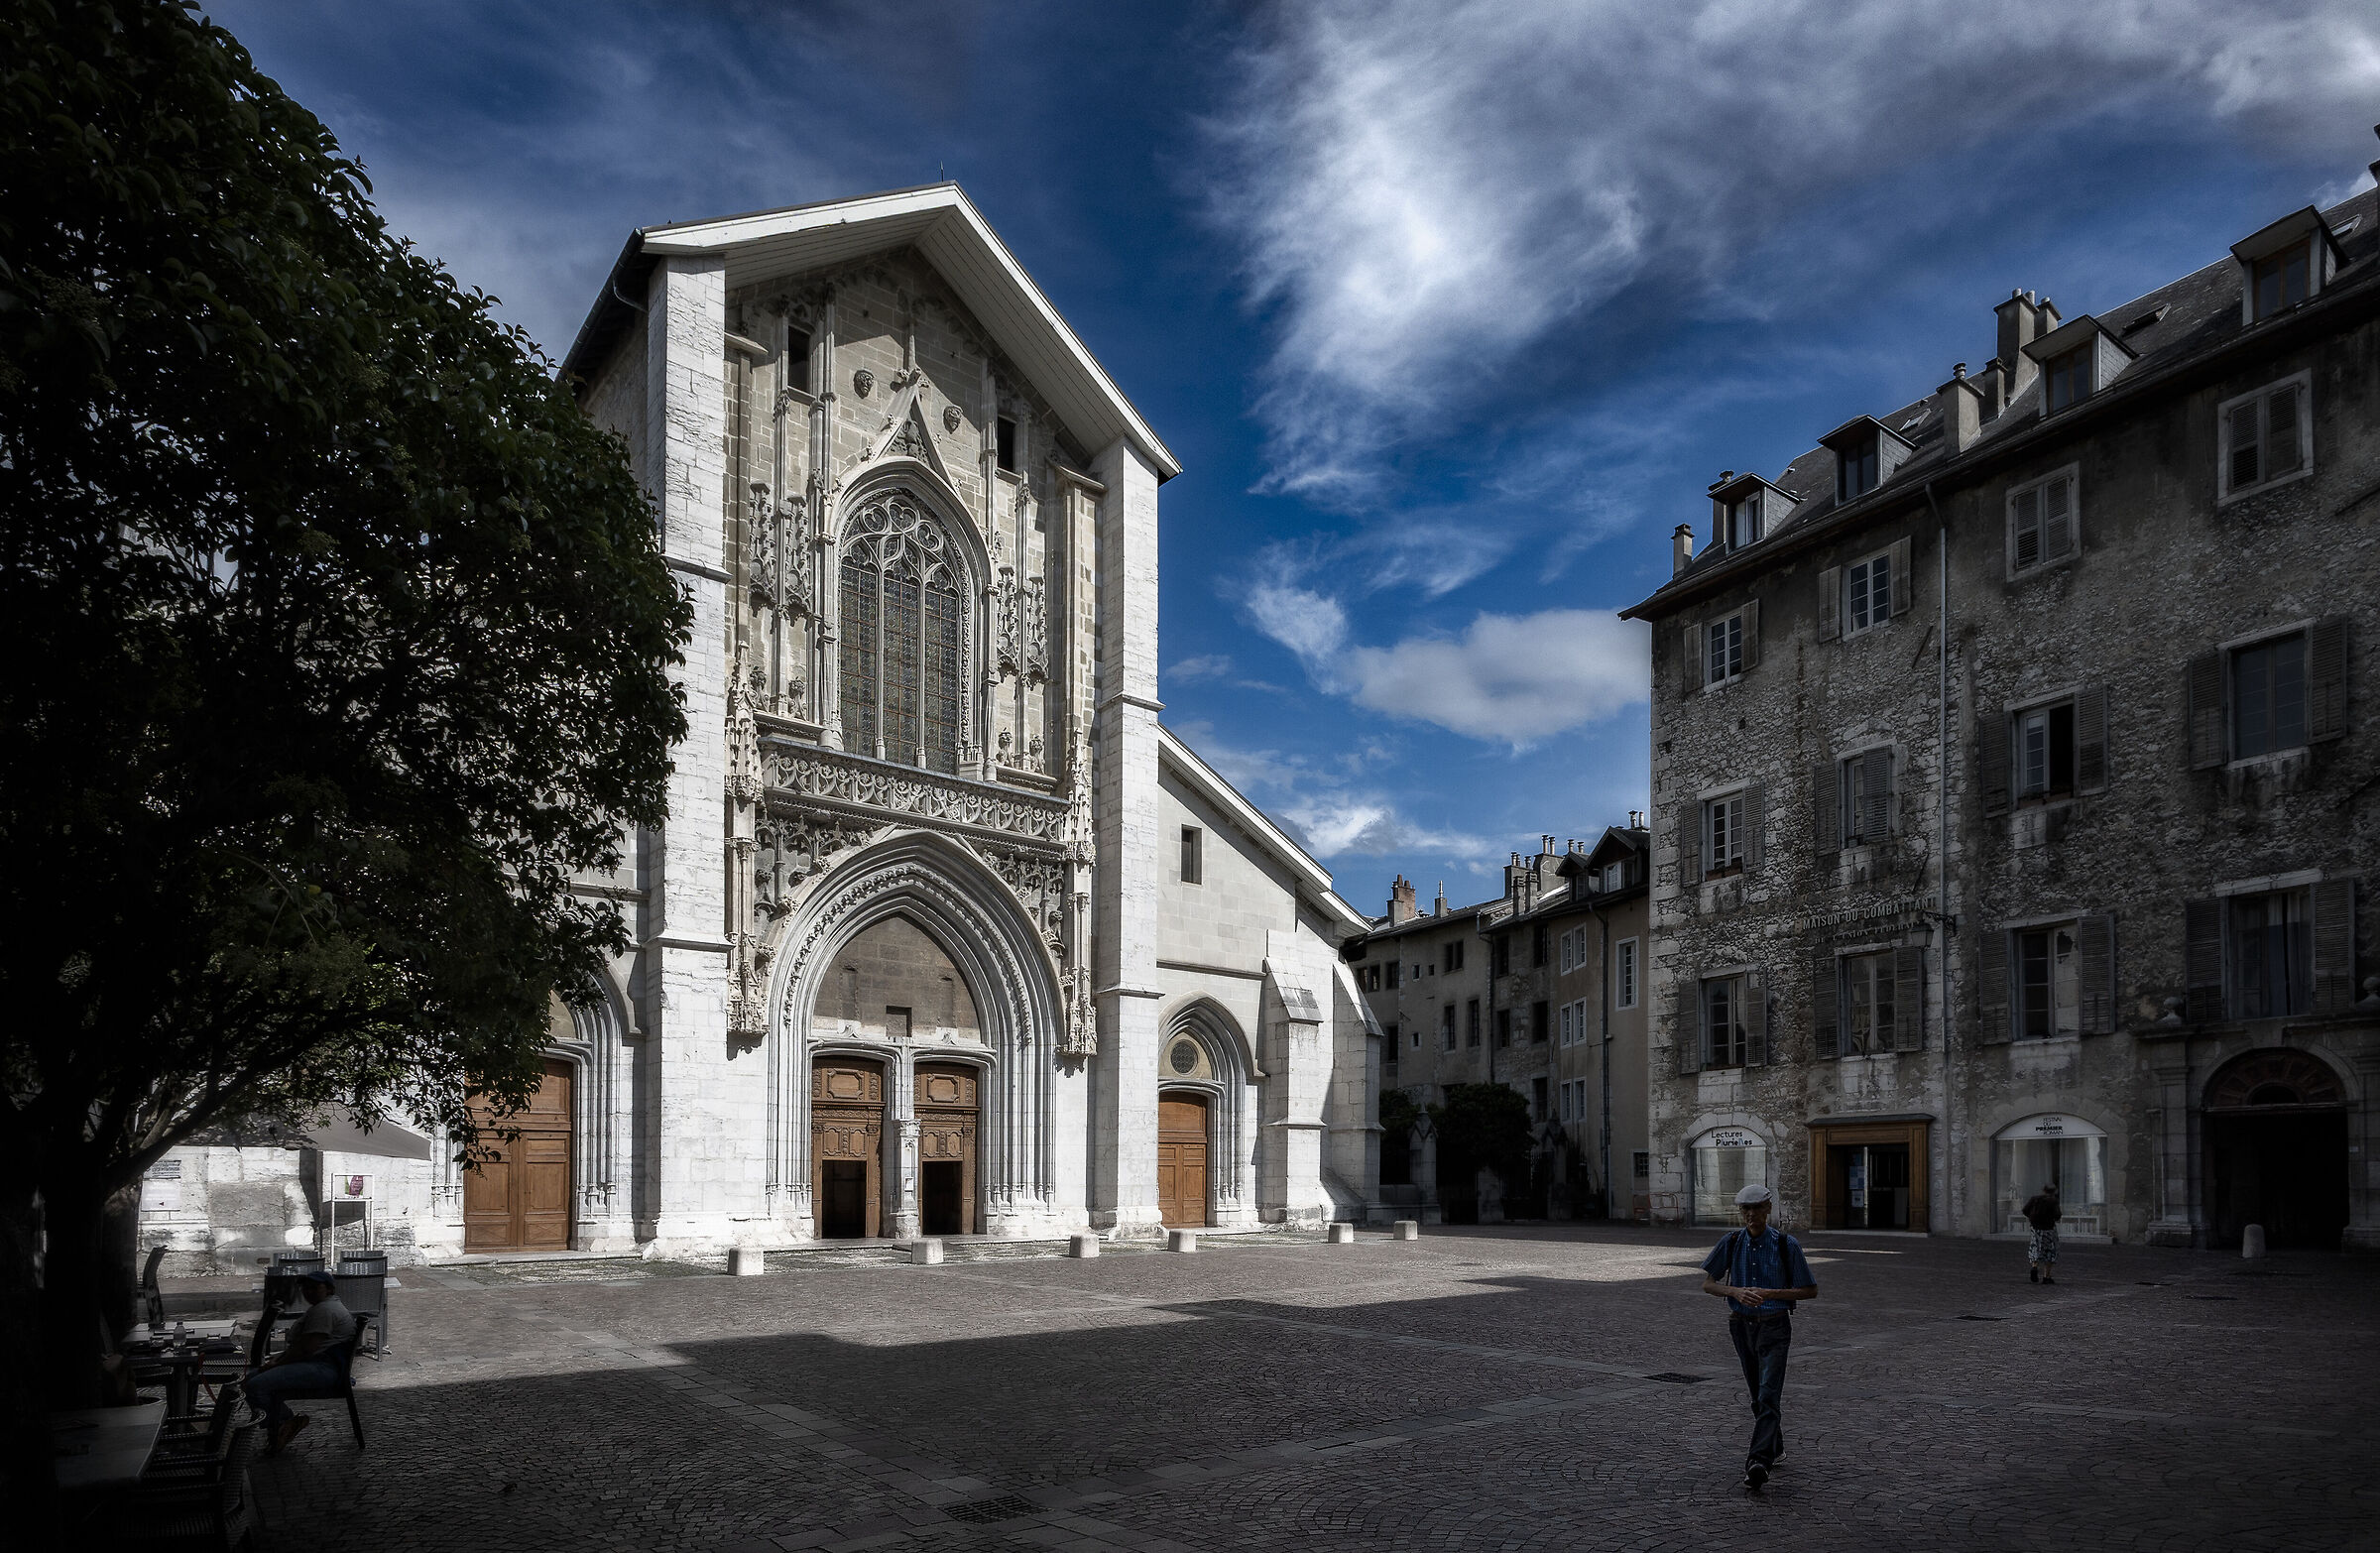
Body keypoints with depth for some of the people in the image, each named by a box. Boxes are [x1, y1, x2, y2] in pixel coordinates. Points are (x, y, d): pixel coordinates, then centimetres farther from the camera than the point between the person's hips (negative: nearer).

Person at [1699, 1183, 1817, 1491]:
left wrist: (1769, 1294, -17)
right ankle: (1775, 1450, 36)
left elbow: (1810, 1291, -4)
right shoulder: (1732, 1242, -1)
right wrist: (1736, 1292, -18)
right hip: (1742, 1325, 4)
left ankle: (1759, 1461, -24)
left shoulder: (1786, 1244, -9)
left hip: (1774, 1328, -4)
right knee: (1757, 1396, 17)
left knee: (1769, 1395, -16)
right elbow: (1708, 1284, 2)